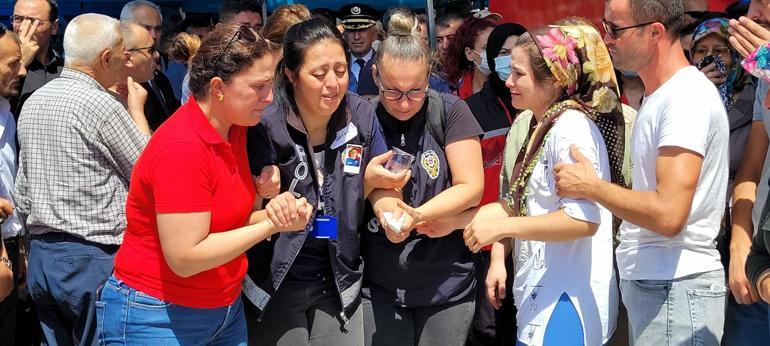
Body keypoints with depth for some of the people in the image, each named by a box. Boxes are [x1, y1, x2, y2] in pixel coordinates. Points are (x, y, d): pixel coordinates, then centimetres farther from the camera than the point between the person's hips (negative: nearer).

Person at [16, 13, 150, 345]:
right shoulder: (102, 105, -14)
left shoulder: (32, 102, 10)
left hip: (41, 256, 8)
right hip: (93, 259, -8)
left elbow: (22, 193, 15)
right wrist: (136, 110, 5)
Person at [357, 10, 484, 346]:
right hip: (378, 284, 1)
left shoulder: (450, 111, -7)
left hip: (446, 284, -1)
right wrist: (379, 202, -18)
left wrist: (414, 215, -22)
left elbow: (472, 188, -9)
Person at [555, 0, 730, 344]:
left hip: (675, 287, -9)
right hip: (647, 283, 9)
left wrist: (590, 186, -14)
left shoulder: (687, 96, -17)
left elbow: (668, 215, -25)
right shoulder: (659, 95, 14)